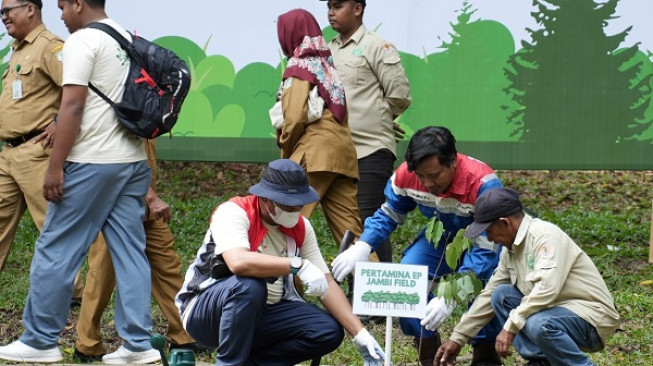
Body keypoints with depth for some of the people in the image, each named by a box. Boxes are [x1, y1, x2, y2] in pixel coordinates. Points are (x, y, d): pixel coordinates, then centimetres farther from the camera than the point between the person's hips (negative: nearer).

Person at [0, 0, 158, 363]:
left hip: (92, 162, -8)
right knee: (130, 250, 6)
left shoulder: (83, 41, -9)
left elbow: (73, 106, -15)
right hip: (134, 161, 8)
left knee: (56, 249, 0)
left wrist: (55, 166, -14)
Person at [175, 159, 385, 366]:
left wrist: (360, 334, -11)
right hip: (205, 309, -6)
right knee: (249, 285, -37)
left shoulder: (301, 228, 0)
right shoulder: (233, 213, -19)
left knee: (329, 331, -13)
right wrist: (298, 265, -39)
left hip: (262, 315, 6)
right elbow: (238, 262, -39)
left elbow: (327, 284, -2)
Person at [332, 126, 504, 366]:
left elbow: (485, 249, -39)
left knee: (485, 281, -35)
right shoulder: (406, 175, -24)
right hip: (443, 236, 5)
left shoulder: (483, 184, -38)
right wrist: (362, 246, -25)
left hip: (485, 240, -5)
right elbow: (389, 214, -5)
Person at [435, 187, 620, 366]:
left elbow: (547, 288, -32)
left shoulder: (545, 235, -19)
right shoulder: (511, 250, 8)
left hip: (591, 316, -9)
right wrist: (457, 339, 17)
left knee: (539, 325, -35)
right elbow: (489, 296, 16)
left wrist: (511, 326, -30)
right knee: (501, 295, 1)